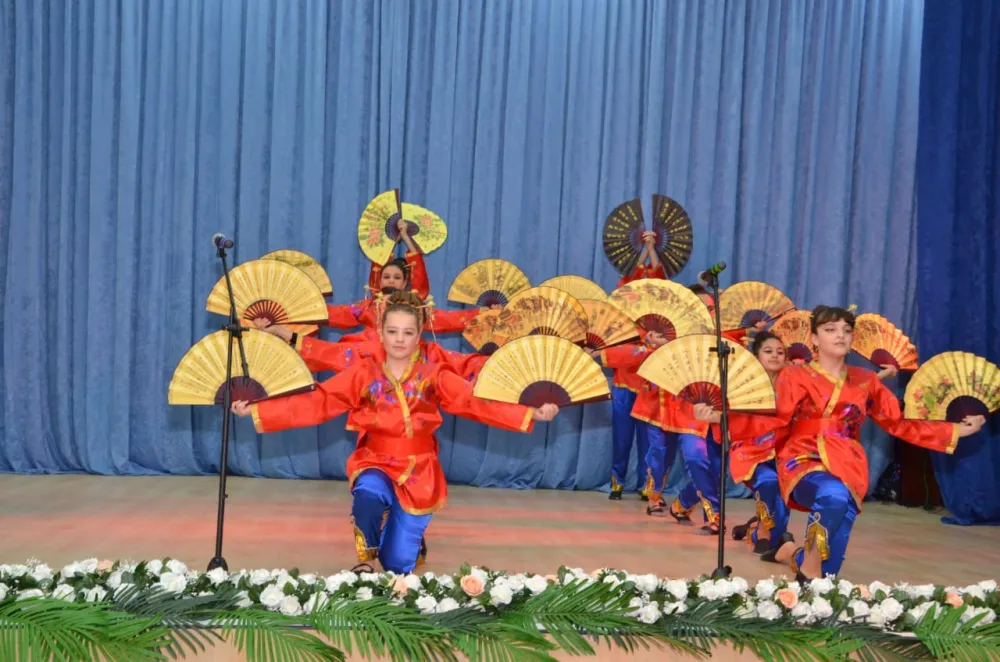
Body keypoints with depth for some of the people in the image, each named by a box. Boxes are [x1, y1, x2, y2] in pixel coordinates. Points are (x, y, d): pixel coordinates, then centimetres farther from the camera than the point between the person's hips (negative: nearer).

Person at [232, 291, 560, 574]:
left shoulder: (434, 376, -1)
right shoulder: (363, 373, -2)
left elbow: (476, 402, -8)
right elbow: (316, 403, -7)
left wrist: (532, 413, -19)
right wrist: (256, 410, -16)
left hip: (419, 473, 0)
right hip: (375, 464, 0)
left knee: (398, 565, 0)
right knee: (368, 497, -38)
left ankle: (409, 534, 38)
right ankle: (367, 553, -8)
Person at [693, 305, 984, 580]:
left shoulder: (866, 381, 13)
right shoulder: (796, 376, 2)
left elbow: (899, 423, 15)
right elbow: (772, 421, -11)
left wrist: (956, 431, 10)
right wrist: (721, 417, -26)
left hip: (846, 467, 4)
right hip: (803, 463, -4)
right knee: (834, 495, -37)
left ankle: (799, 557, 28)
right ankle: (811, 561, -12)